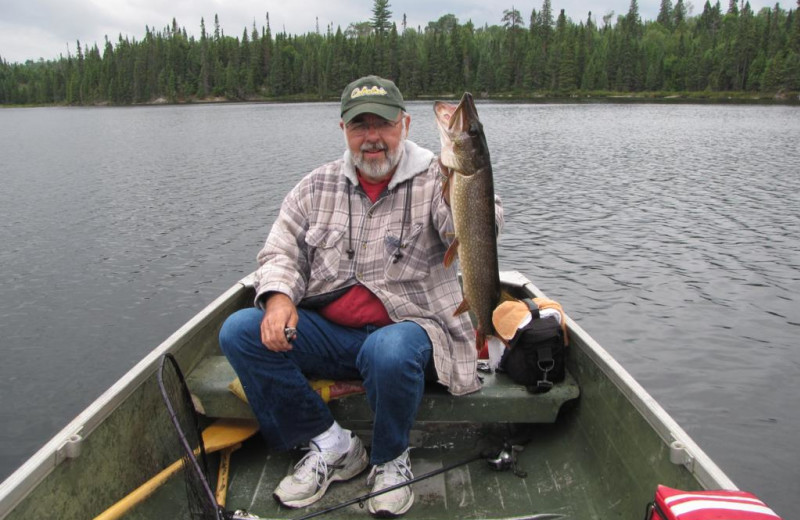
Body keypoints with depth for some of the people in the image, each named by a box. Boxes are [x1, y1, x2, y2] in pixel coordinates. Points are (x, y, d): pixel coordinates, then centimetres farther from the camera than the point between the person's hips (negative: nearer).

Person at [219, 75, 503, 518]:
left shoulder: (434, 180, -2)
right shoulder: (316, 187, 10)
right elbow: (281, 252, 10)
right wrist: (279, 296, -12)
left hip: (407, 326, -4)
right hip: (327, 332, 4)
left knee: (388, 351, -39)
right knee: (239, 332, -17)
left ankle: (390, 459, -5)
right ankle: (331, 444, -3)